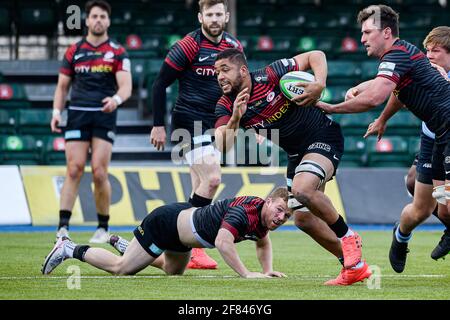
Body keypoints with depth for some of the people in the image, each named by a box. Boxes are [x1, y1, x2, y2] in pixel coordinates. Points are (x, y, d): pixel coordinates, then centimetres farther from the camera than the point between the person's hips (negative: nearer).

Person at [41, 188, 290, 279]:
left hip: (182, 217, 9)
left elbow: (263, 242, 15)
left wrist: (267, 270, -1)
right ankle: (69, 249, 17)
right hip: (165, 223, -9)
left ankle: (125, 245, 49)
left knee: (174, 271, 35)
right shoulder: (244, 212, -34)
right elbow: (222, 241, -48)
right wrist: (246, 274, -47)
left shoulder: (263, 217, -6)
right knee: (121, 268, -1)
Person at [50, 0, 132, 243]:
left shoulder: (117, 52, 4)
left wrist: (116, 99, -27)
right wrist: (56, 111, -1)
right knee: (74, 170, -8)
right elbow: (62, 86, 14)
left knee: (99, 172, -7)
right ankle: (63, 227, -12)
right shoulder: (74, 51, 10)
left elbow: (126, 86, -5)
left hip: (104, 116, -1)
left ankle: (103, 228, 6)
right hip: (77, 115, 1)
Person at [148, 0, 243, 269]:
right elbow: (160, 84, -7)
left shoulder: (235, 47, 7)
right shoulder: (188, 47, -11)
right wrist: (158, 125, -9)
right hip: (190, 122, -7)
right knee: (212, 179, -18)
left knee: (201, 186, 7)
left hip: (216, 124, 7)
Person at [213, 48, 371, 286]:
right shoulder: (225, 106, -5)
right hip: (296, 153, 8)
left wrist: (320, 84, -29)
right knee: (303, 217, 4)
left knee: (302, 189, -31)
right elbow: (222, 146, -18)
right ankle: (353, 264, 17)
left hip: (323, 136, -8)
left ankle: (348, 237, -10)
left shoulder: (270, 76, -20)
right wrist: (235, 118, -33)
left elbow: (315, 56, -12)